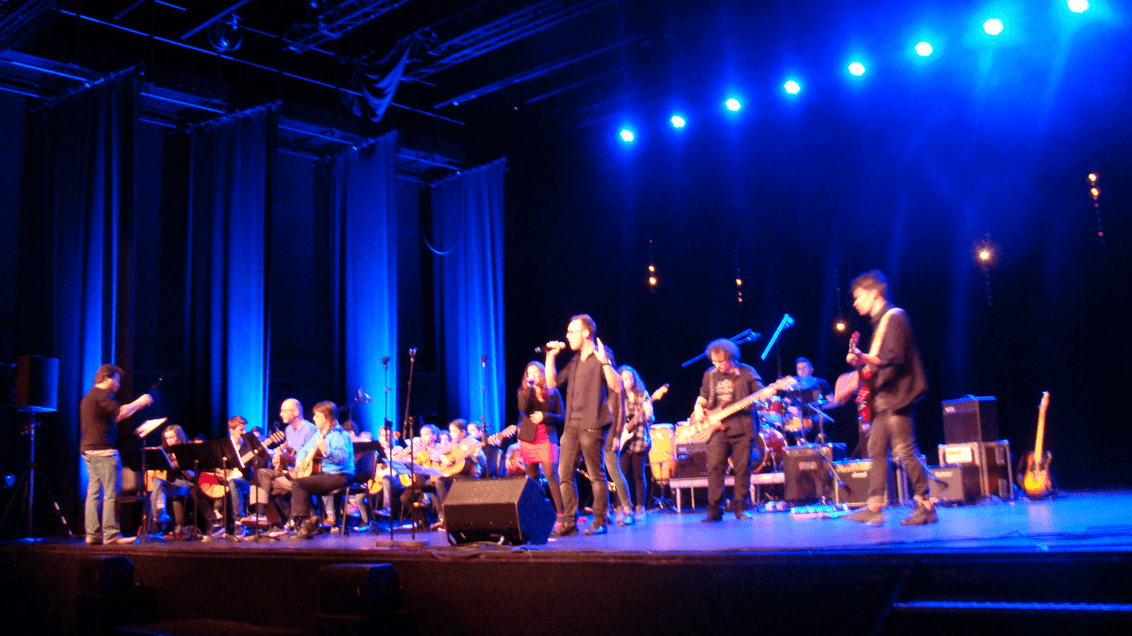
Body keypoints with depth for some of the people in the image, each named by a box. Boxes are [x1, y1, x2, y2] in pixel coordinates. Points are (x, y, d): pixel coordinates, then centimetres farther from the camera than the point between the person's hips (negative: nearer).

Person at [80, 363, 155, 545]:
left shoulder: (88, 397, 22)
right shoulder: (102, 395, -10)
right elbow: (120, 413, -22)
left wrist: (135, 406, 18)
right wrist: (139, 402, -9)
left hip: (88, 449, 10)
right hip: (103, 450, -10)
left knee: (94, 492, 9)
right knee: (112, 493, -7)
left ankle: (93, 534, 9)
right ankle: (111, 534, -7)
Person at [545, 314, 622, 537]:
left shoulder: (602, 355, -4)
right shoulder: (575, 361, 19)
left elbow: (616, 386, -15)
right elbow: (552, 383, 20)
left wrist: (604, 361, -25)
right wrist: (551, 356, 14)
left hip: (592, 425, -7)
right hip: (572, 424, 7)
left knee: (596, 474, -2)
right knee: (564, 473, 4)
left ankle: (599, 522, 6)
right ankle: (569, 522, 10)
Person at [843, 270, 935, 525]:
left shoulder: (894, 317, -10)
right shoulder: (880, 321, 18)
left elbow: (894, 358, -20)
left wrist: (865, 358, -28)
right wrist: (862, 363, 9)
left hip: (896, 396, -10)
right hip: (883, 398, 10)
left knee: (905, 451, -9)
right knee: (876, 449, 8)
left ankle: (926, 506, -3)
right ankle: (874, 507, 11)